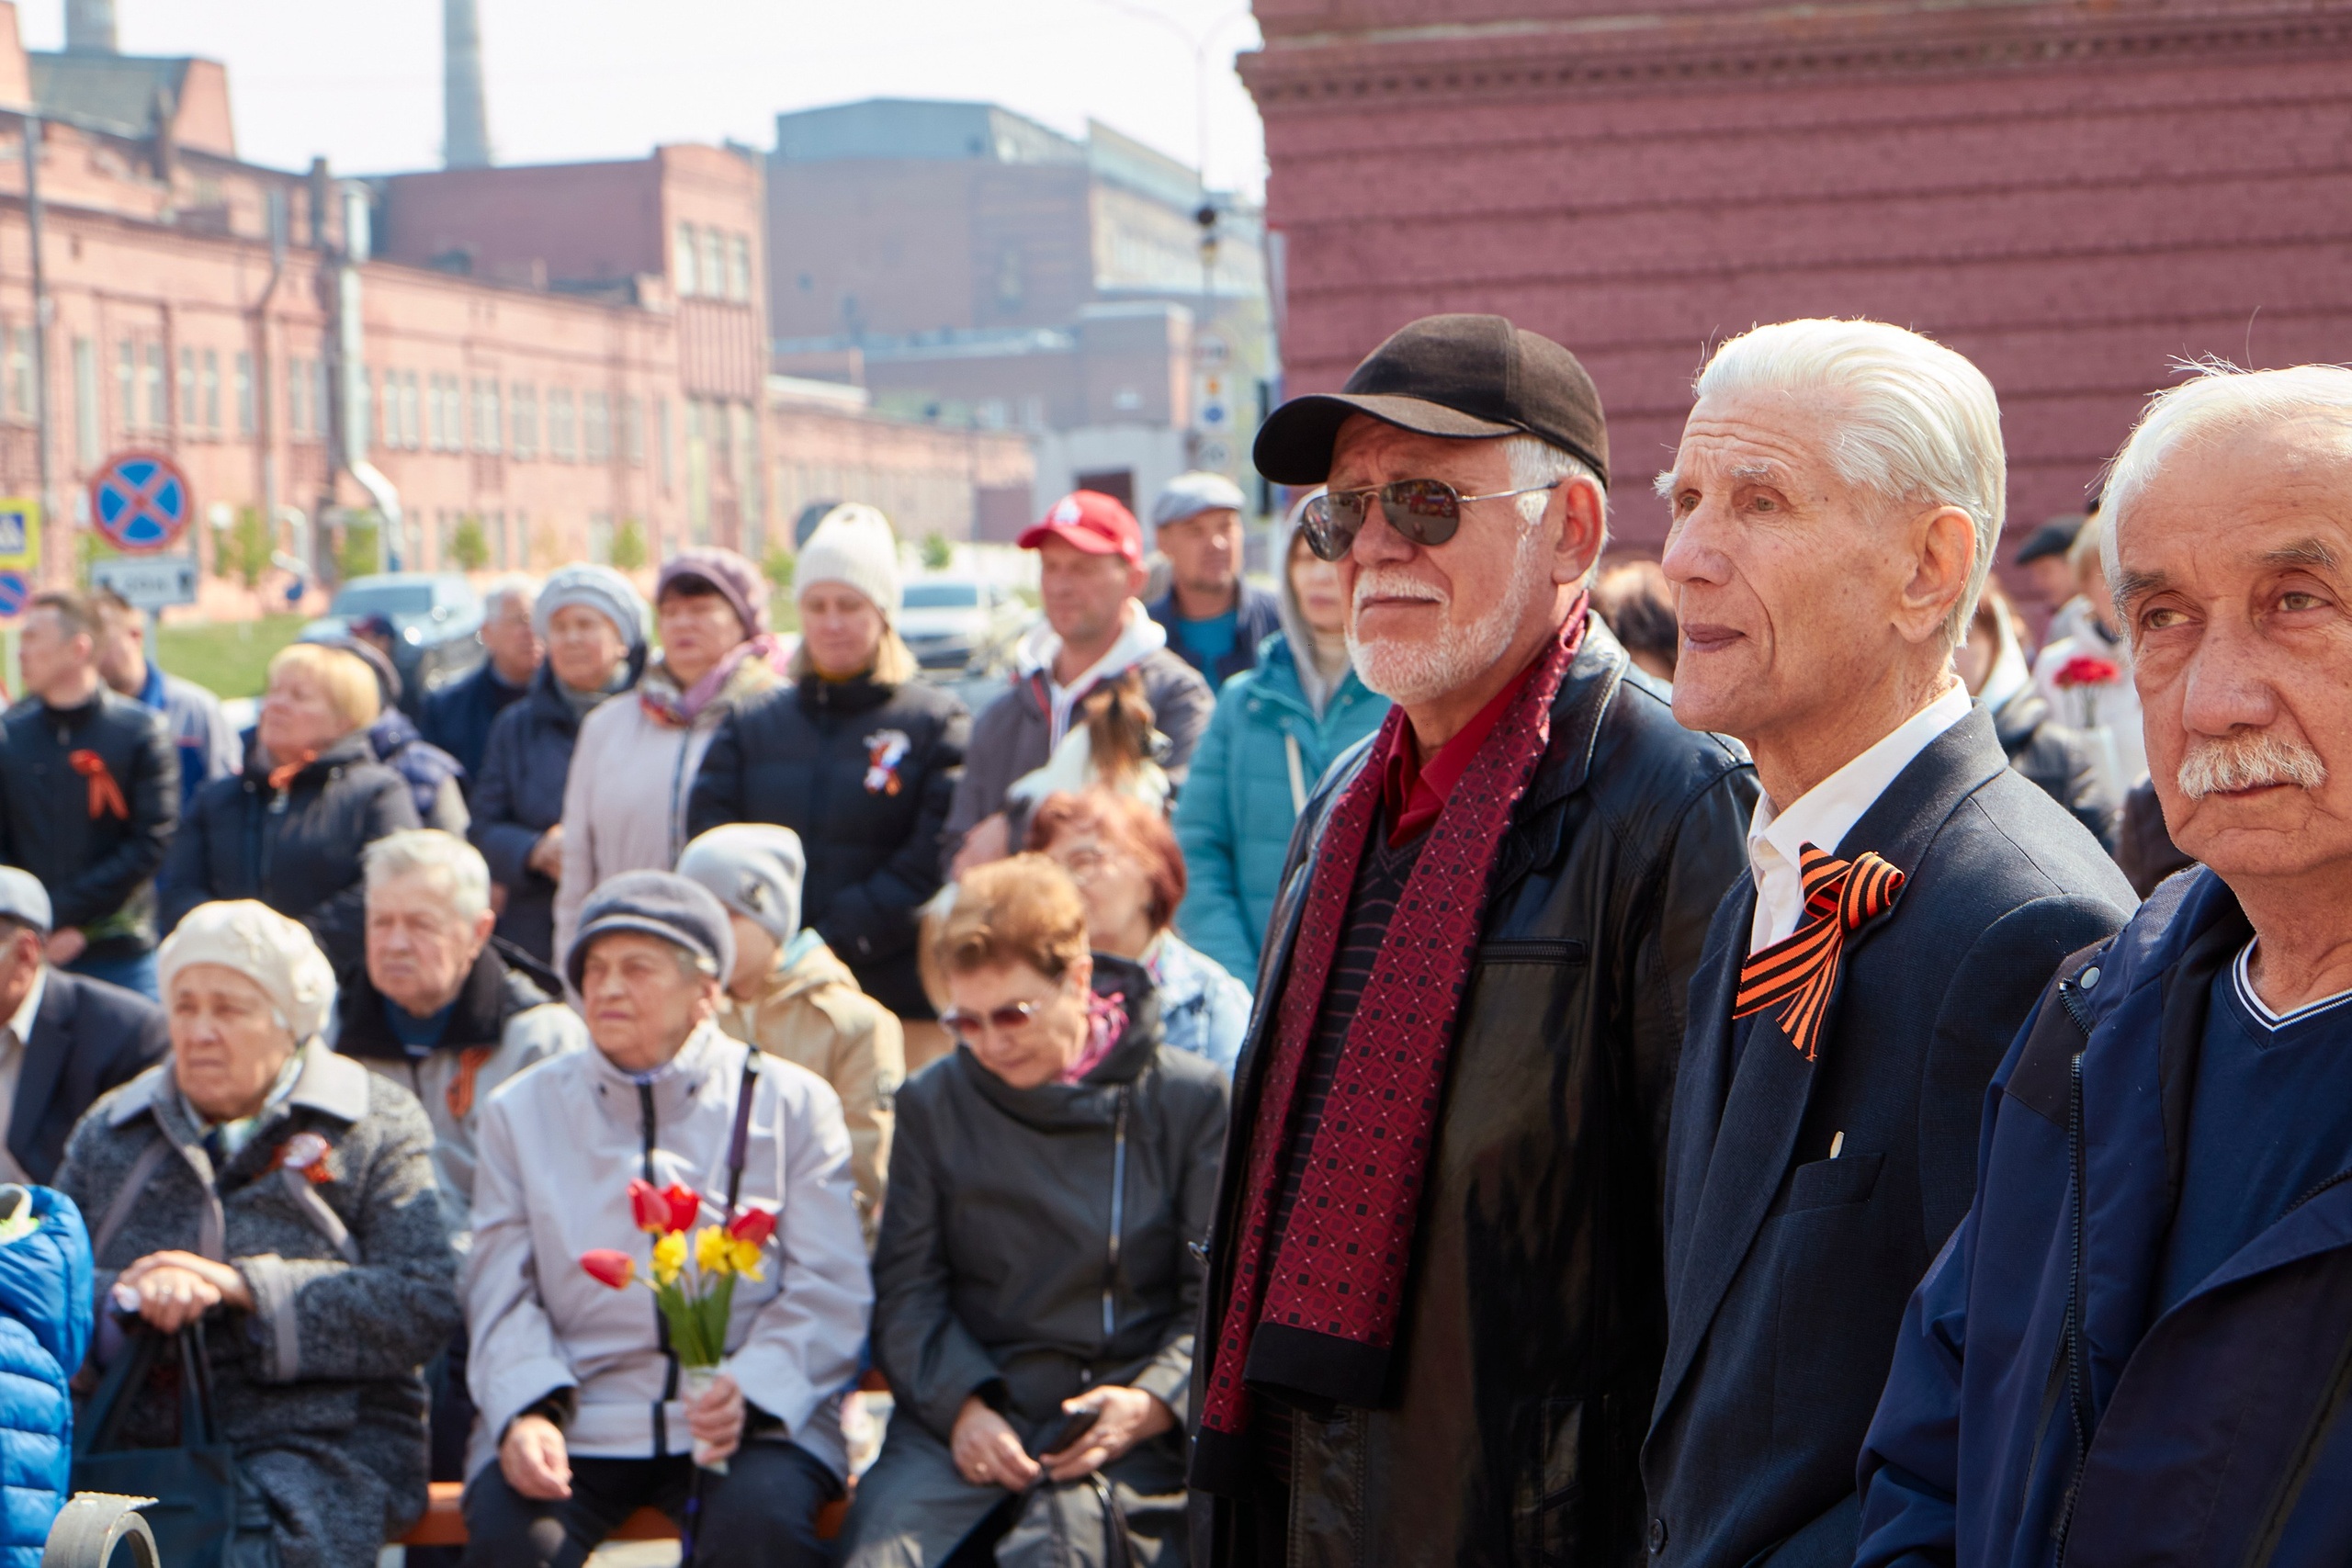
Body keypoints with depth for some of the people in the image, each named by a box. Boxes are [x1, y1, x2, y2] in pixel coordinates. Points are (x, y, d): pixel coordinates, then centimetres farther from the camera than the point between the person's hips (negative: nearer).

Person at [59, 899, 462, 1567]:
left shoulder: (379, 1124, 9)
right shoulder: (112, 1129, 21)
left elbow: (425, 1305, -3)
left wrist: (242, 1286, -11)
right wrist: (131, 1299, -13)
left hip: (318, 1443, -2)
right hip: (136, 1439, 3)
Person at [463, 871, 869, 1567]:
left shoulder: (790, 1101, 11)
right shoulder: (522, 1110, 16)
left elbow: (830, 1290, 3)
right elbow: (501, 1294, 8)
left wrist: (752, 1388, -16)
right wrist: (525, 1410, -12)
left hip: (753, 1419, -1)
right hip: (573, 1417, 1)